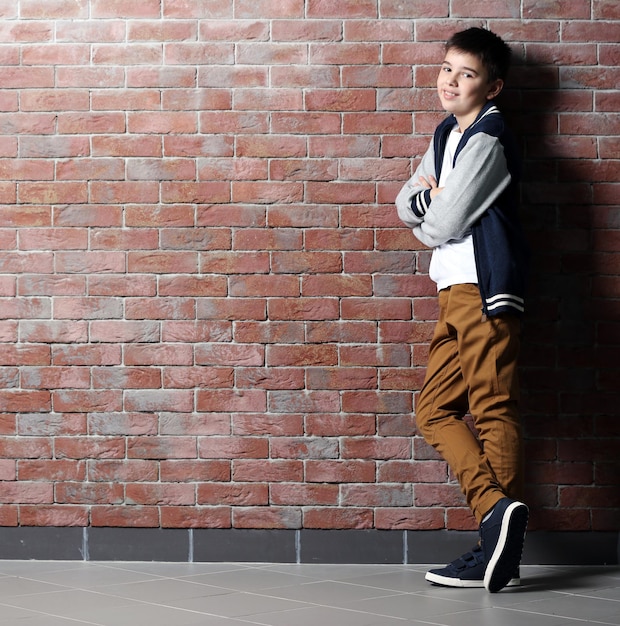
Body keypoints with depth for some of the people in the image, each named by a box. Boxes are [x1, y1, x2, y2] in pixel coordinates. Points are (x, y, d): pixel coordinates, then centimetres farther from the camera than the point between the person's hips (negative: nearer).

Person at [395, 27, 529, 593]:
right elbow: (406, 206, 19)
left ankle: (499, 553, -8)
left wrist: (429, 216, 9)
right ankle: (496, 510, -2)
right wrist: (429, 198, -2)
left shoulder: (487, 141, -9)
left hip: (484, 289, -10)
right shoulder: (447, 135, 20)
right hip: (454, 291, 10)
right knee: (435, 409, 4)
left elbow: (441, 225, -13)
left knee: (493, 409, -9)